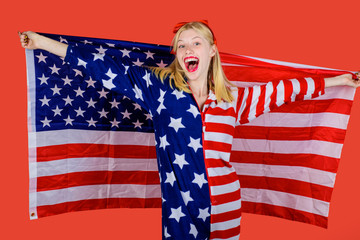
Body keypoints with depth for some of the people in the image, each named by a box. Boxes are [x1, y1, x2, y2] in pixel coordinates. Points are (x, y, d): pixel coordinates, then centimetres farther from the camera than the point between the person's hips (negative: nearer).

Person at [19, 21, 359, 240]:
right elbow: (108, 70, -2)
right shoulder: (159, 87, -1)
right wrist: (42, 42, -1)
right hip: (179, 205, -2)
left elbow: (281, 90, 15)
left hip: (224, 203, 2)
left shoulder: (233, 98, 6)